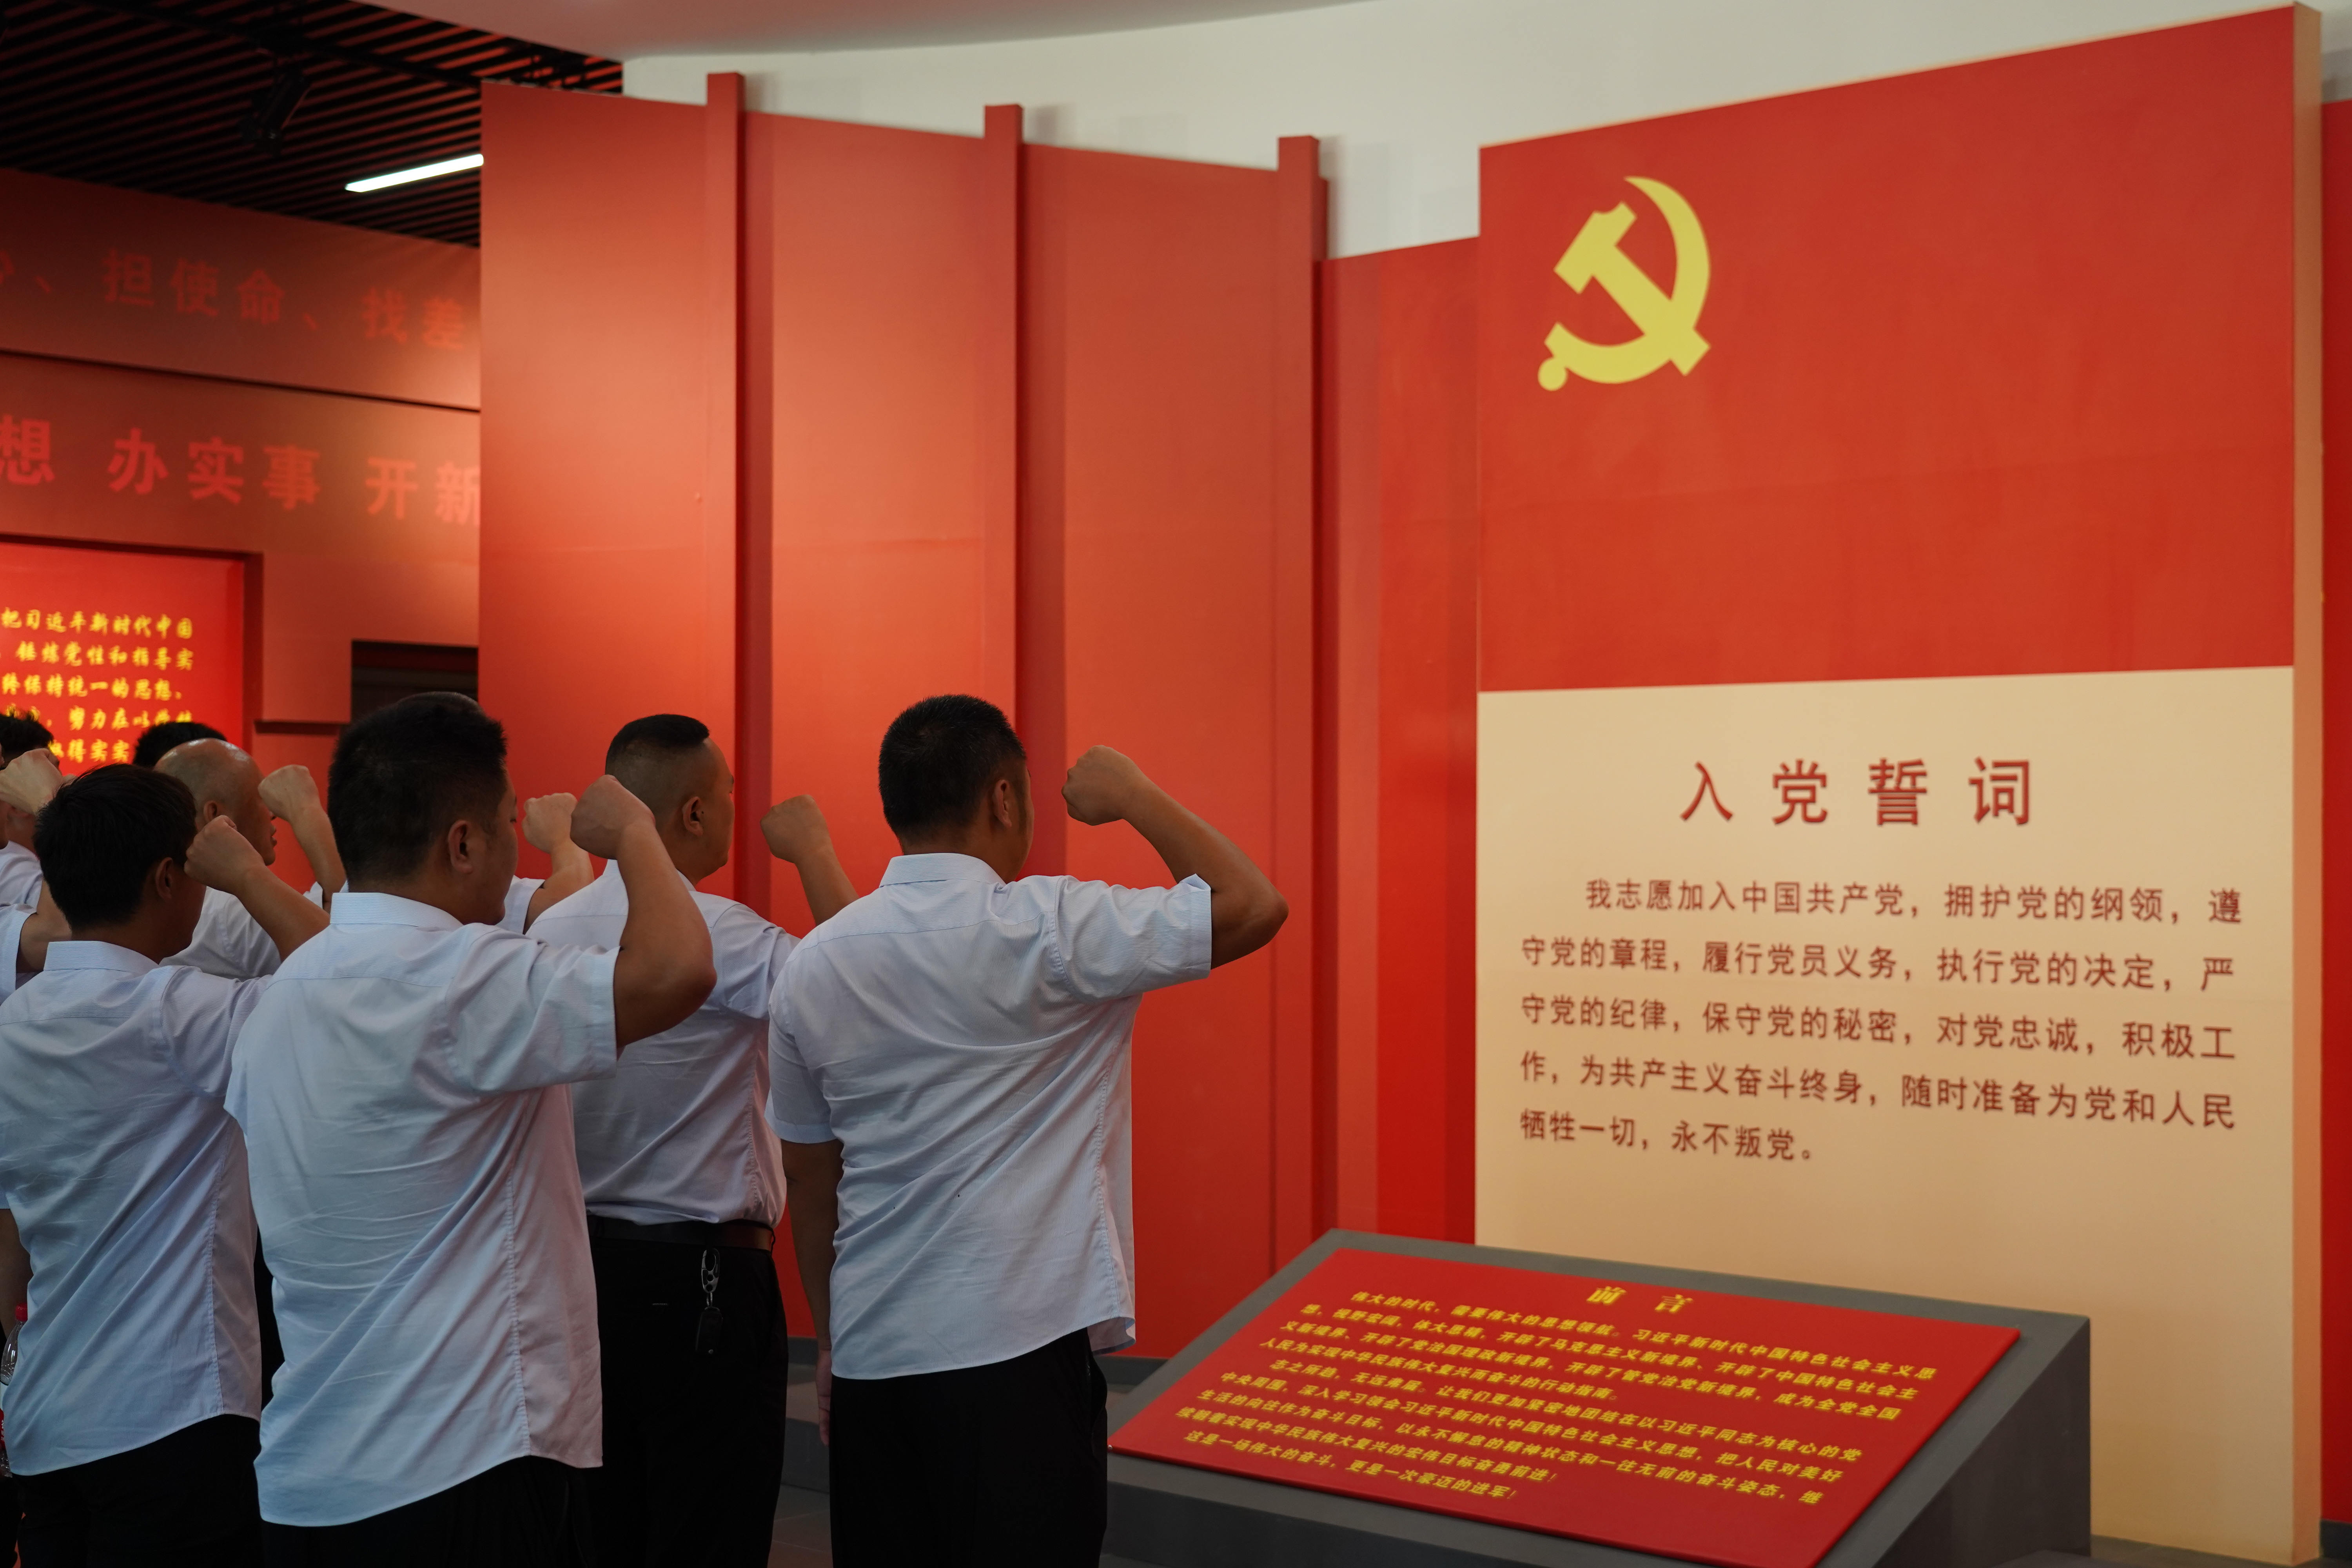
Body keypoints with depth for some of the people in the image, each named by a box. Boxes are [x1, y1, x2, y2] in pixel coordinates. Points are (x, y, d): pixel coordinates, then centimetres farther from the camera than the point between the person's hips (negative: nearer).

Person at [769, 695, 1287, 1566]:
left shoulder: (811, 968, 5)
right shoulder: (1047, 930, -12)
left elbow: (810, 1183, 12)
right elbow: (1253, 907, -11)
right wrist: (1130, 794, 1)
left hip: (870, 1360, 6)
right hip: (1017, 1356, -6)